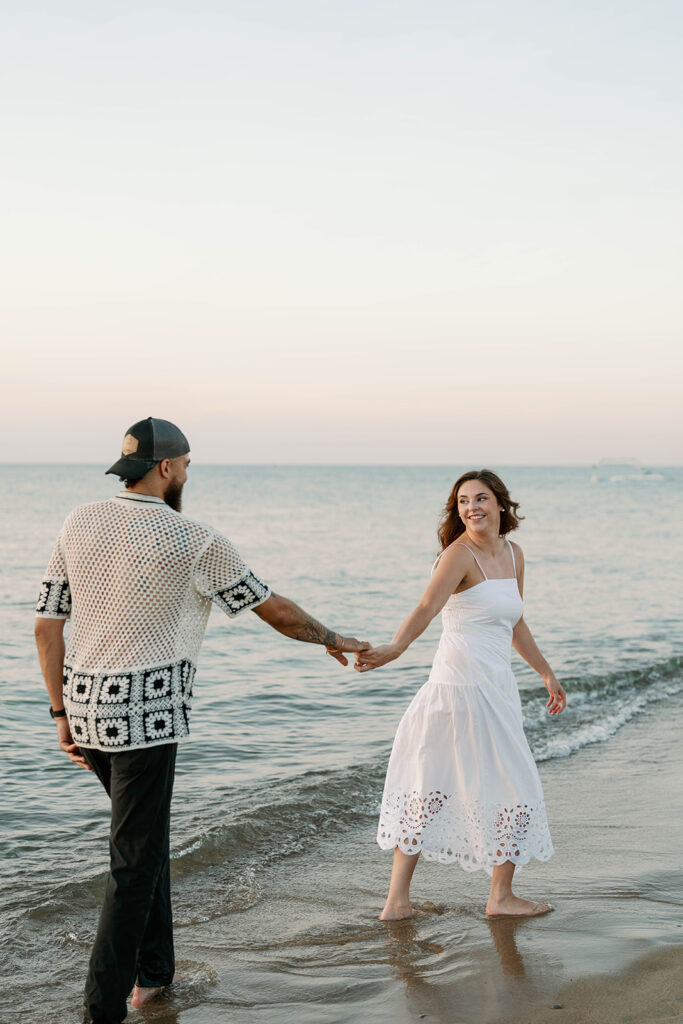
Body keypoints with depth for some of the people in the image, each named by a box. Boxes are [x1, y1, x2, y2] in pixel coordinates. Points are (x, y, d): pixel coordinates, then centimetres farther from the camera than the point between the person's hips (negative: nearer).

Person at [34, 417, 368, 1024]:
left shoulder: (79, 524, 4)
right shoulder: (194, 540, -10)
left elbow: (47, 625, 6)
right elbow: (274, 609, -1)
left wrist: (62, 713, 13)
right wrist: (331, 639, 17)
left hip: (85, 705, 7)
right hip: (145, 716, -7)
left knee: (147, 832, 23)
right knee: (134, 863, 0)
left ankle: (153, 970, 32)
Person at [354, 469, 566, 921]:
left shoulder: (513, 554, 12)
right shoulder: (459, 555, -13)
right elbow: (427, 607, -29)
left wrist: (547, 673, 30)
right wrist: (393, 649, -46)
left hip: (497, 687, 8)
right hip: (464, 684, -8)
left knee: (430, 788, 8)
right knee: (513, 786, 3)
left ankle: (398, 900, 12)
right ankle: (501, 896, 18)